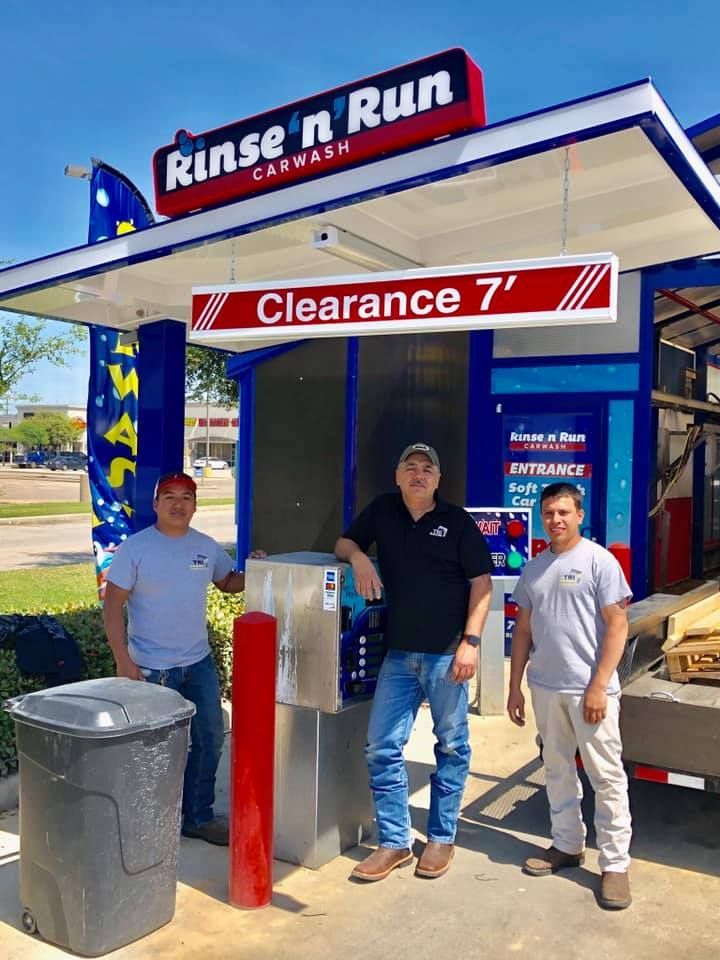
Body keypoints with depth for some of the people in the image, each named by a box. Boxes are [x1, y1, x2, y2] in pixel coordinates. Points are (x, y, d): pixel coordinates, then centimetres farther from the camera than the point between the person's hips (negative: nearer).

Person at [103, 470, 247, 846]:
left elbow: (227, 582, 18)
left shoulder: (207, 547, 3)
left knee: (209, 739, 13)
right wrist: (123, 661, -17)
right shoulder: (134, 548, -12)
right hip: (152, 669, -5)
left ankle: (198, 817, 31)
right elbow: (112, 606, -11)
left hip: (199, 663, 6)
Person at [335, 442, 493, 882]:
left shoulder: (458, 522, -3)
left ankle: (442, 838, 26)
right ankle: (395, 842, 18)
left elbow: (482, 584, -4)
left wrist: (470, 641, -12)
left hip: (447, 654, -3)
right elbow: (344, 543, 15)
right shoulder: (383, 510, 6)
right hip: (399, 653, 3)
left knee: (452, 746, 9)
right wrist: (358, 557, -9)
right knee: (382, 747, 4)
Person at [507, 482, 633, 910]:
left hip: (589, 689, -5)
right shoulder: (533, 568, 9)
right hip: (546, 688, 5)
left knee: (607, 776, 2)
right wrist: (515, 686, 10)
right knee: (558, 771, 16)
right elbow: (524, 630, 13)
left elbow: (617, 626, -10)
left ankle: (616, 863, 13)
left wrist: (598, 686, -15)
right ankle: (567, 845, 32)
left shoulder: (599, 561, -7)